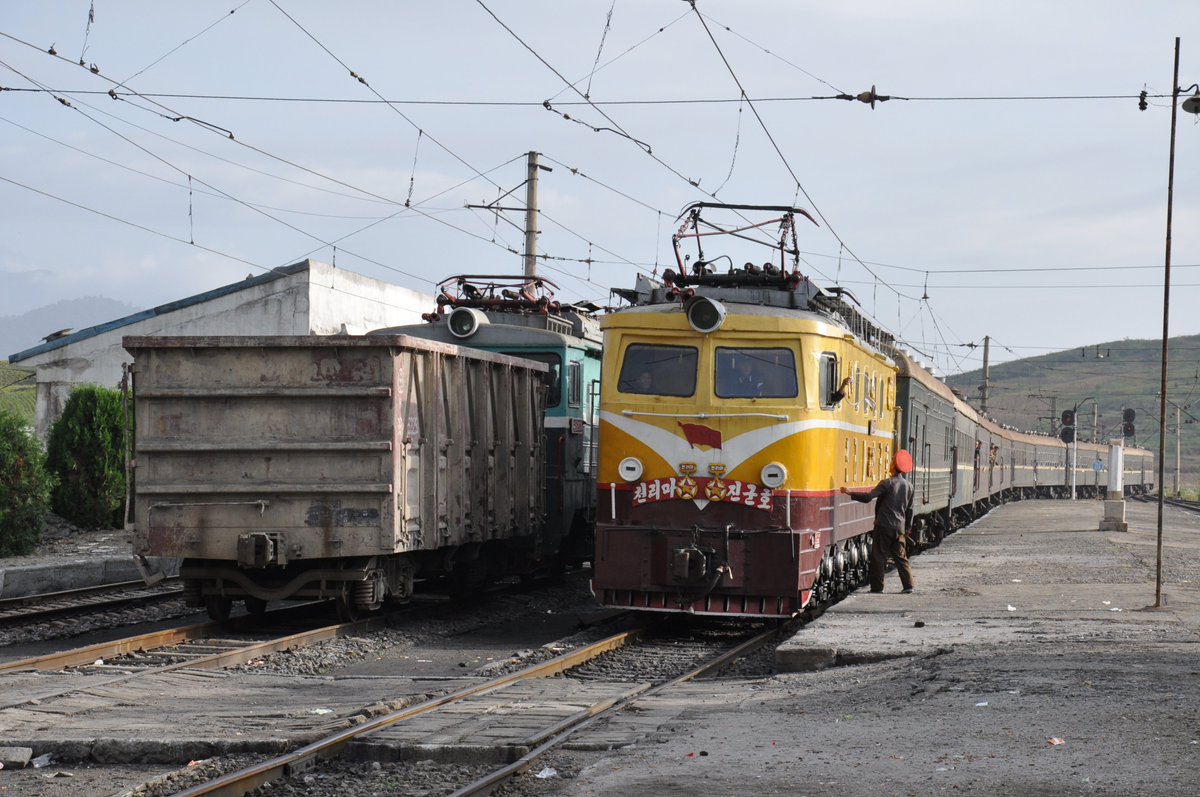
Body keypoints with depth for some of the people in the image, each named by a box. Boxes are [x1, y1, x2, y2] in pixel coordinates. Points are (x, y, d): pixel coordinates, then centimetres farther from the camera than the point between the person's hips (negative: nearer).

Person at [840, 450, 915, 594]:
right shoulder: (908, 486, 10)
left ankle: (877, 587, 1)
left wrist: (850, 493, -13)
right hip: (899, 528, 6)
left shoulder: (887, 483, -10)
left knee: (878, 556, 1)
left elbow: (868, 497, -20)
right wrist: (908, 528, 24)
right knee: (900, 556, 10)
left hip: (884, 525, -6)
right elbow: (909, 510, 16)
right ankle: (908, 585, 4)